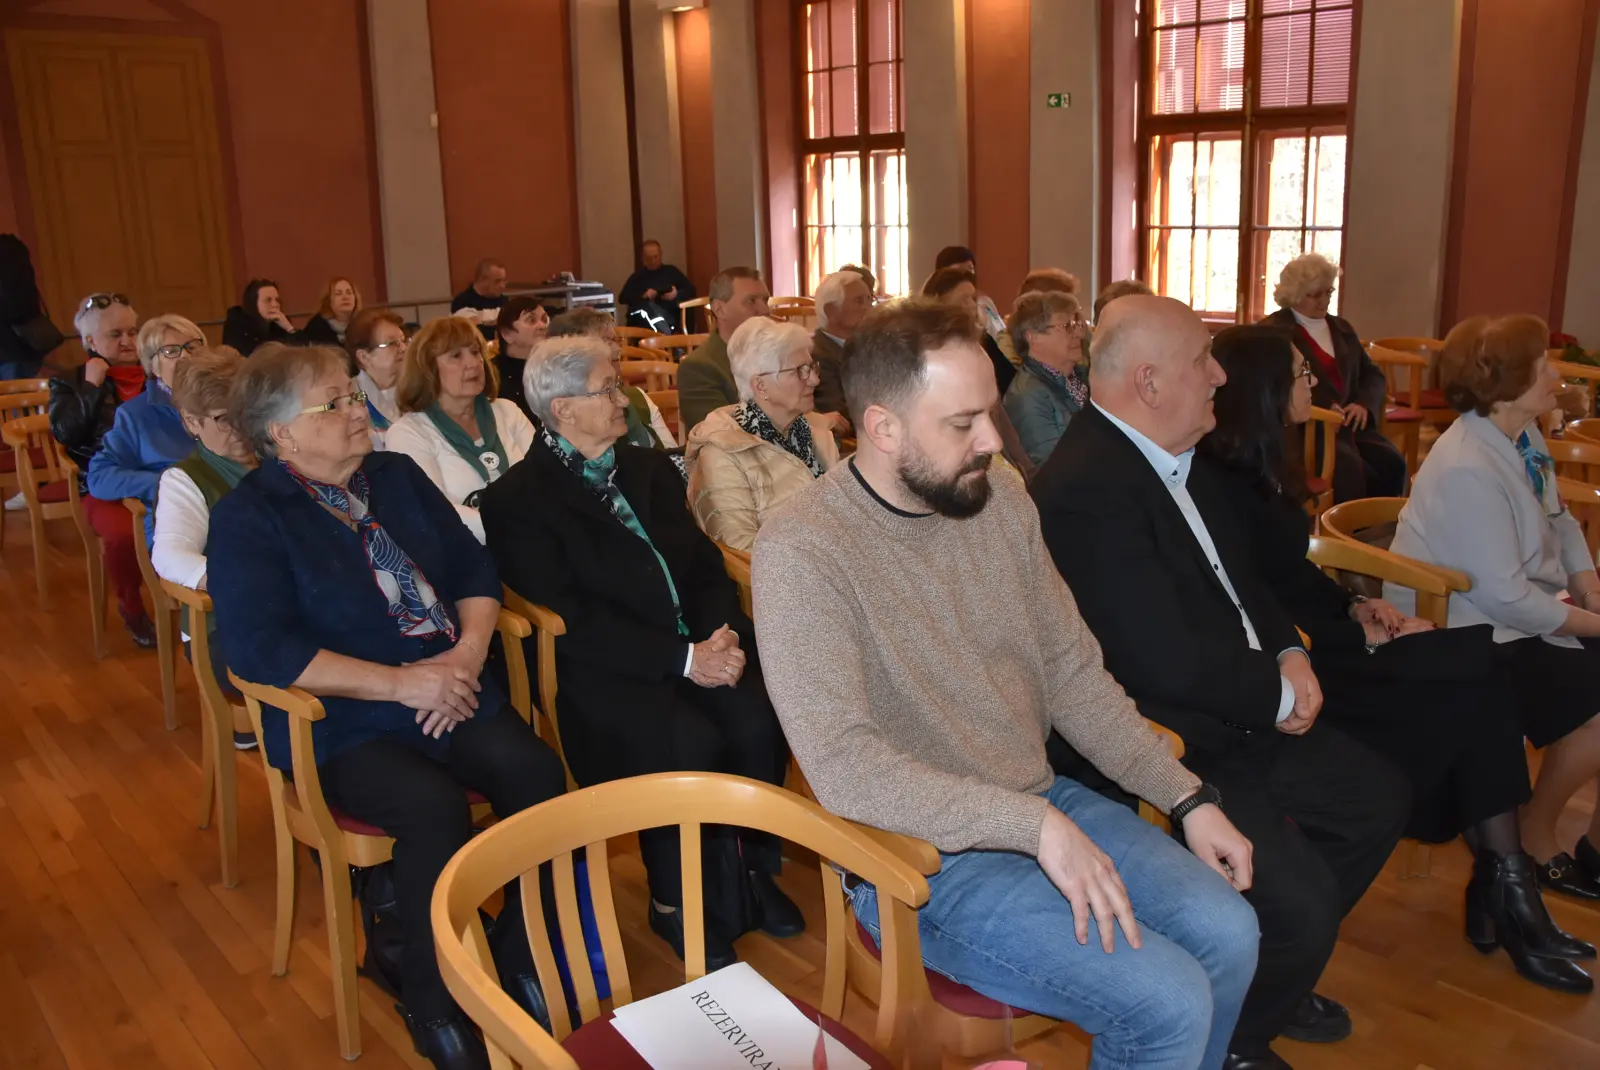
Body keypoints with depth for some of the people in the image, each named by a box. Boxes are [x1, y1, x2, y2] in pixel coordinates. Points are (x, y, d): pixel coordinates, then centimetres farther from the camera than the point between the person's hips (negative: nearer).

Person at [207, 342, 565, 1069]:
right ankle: (437, 1004, -10)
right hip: (340, 720, -5)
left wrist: (469, 651, -10)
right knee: (435, 808, -31)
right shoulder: (248, 517, -5)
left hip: (452, 690, 5)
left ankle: (521, 960, -3)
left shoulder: (397, 476, 12)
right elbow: (259, 648, -16)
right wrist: (400, 682, -19)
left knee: (538, 774, -21)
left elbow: (473, 565, 10)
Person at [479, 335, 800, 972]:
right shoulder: (516, 500, -2)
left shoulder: (649, 469, 18)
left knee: (759, 722, -24)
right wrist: (682, 658, -19)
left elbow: (706, 565, 14)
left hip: (700, 645, 5)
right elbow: (571, 620, -12)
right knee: (693, 744, -30)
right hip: (606, 672, -5)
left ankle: (751, 869, 1)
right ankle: (675, 903, -6)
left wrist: (721, 634, -8)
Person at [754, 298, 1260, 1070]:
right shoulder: (800, 553, -20)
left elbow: (1073, 672, 7)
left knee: (1228, 933, -3)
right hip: (923, 856, -7)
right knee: (1171, 1004, -15)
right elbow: (844, 767, -26)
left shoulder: (998, 496, 1)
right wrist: (1035, 824, -27)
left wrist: (1185, 797, -1)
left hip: (1040, 801, 7)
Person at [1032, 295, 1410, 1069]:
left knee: (1379, 799, 15)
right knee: (1300, 900, -19)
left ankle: (1273, 974, 34)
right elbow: (1168, 662, -29)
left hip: (1235, 717, 10)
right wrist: (1279, 693, -12)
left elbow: (1239, 578, 17)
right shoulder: (1084, 489, -27)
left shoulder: (1174, 455, 6)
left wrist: (1289, 652, -2)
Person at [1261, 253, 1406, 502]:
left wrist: (1364, 405, -3)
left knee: (1392, 463, -21)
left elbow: (1373, 375, 20)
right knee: (1353, 470, -31)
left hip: (1349, 423, 6)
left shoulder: (1342, 328, 23)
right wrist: (1323, 410, -19)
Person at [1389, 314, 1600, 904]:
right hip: (1470, 642, -9)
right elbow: (1502, 597, -25)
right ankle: (1534, 837, 10)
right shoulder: (1467, 470, -27)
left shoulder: (1523, 434, 2)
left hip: (1526, 612, 9)